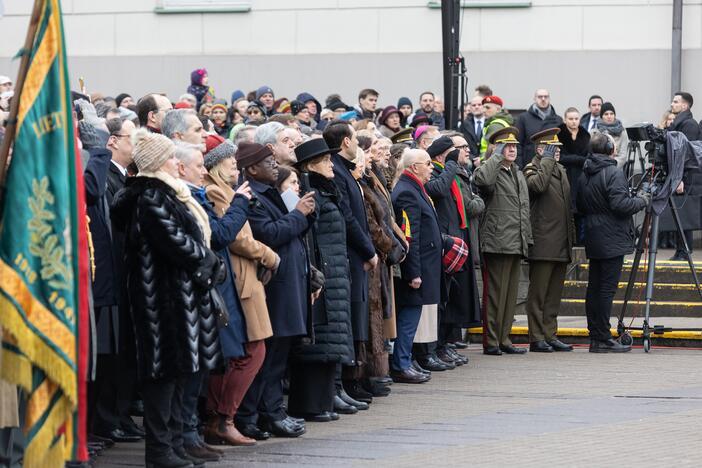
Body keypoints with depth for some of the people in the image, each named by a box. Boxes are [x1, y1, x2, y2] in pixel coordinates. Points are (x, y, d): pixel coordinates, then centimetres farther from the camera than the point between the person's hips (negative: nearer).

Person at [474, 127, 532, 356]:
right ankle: (491, 341, -2)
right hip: (497, 241, -8)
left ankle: (504, 339, 17)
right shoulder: (492, 170, -6)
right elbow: (482, 179, -33)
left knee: (510, 294, 11)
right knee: (495, 293, -6)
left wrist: (527, 238, 21)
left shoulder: (518, 174, 21)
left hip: (517, 243, 8)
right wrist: (496, 156, -19)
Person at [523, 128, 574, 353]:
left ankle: (550, 335, 14)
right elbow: (538, 184, -29)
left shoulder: (560, 170, 20)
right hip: (543, 244, -8)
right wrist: (547, 161, -15)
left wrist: (571, 238, 21)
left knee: (554, 294, 10)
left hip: (561, 245, 8)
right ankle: (537, 338, -3)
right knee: (538, 294, -5)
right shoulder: (531, 169, -4)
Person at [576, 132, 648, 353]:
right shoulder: (613, 173, -14)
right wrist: (642, 200, -5)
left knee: (594, 288, 9)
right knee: (607, 289, -7)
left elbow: (581, 207, 18)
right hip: (612, 240, -8)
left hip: (592, 239, 8)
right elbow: (621, 205, -20)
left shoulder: (584, 175, 12)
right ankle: (602, 339, -8)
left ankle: (595, 337, 12)